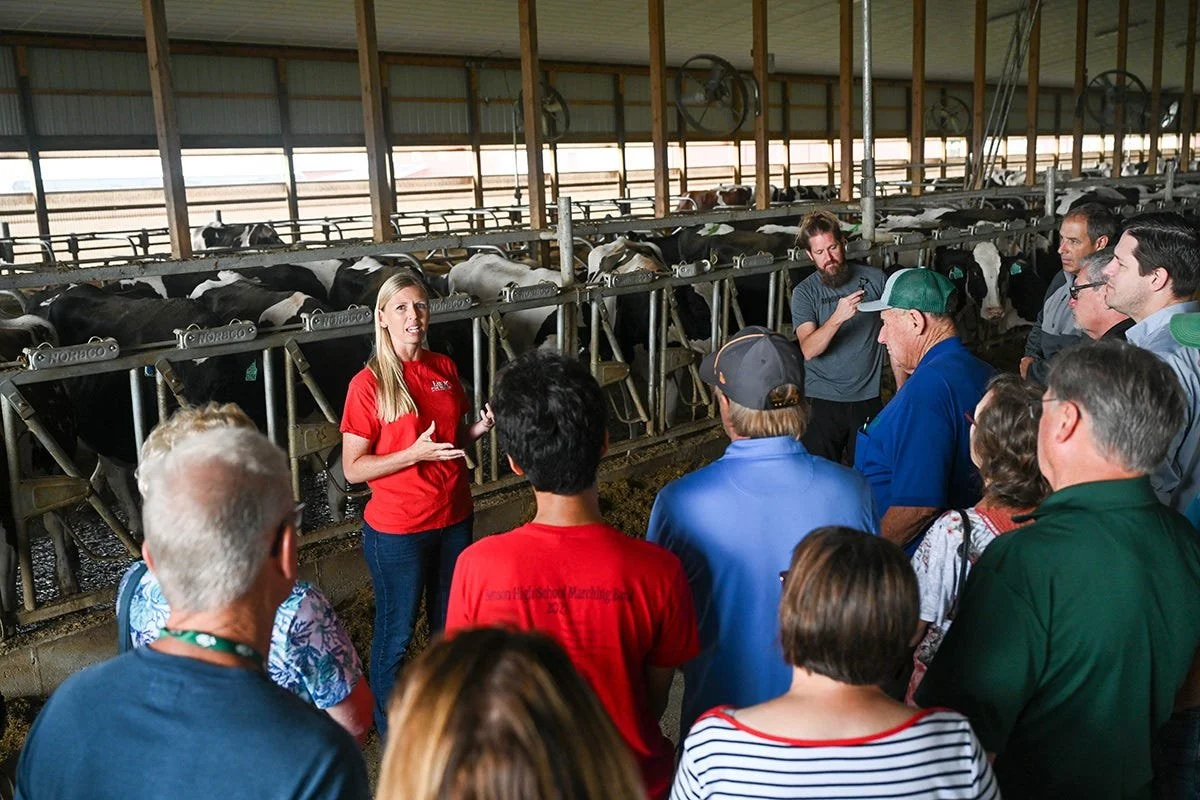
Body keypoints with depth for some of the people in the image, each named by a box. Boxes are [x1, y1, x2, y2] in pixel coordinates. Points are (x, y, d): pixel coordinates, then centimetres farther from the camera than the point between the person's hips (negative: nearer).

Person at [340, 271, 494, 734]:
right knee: (396, 634, 11)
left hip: (453, 519, 5)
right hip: (396, 530, -5)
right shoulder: (368, 384, -13)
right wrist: (414, 454, -24)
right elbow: (353, 469, -12)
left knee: (450, 626, 19)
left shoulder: (444, 369, 4)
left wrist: (478, 429, -6)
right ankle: (390, 730, 31)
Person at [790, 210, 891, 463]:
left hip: (869, 398, 2)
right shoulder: (804, 292, -5)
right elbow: (808, 350, -19)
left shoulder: (874, 278, 0)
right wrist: (837, 317, -35)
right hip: (822, 401, -2)